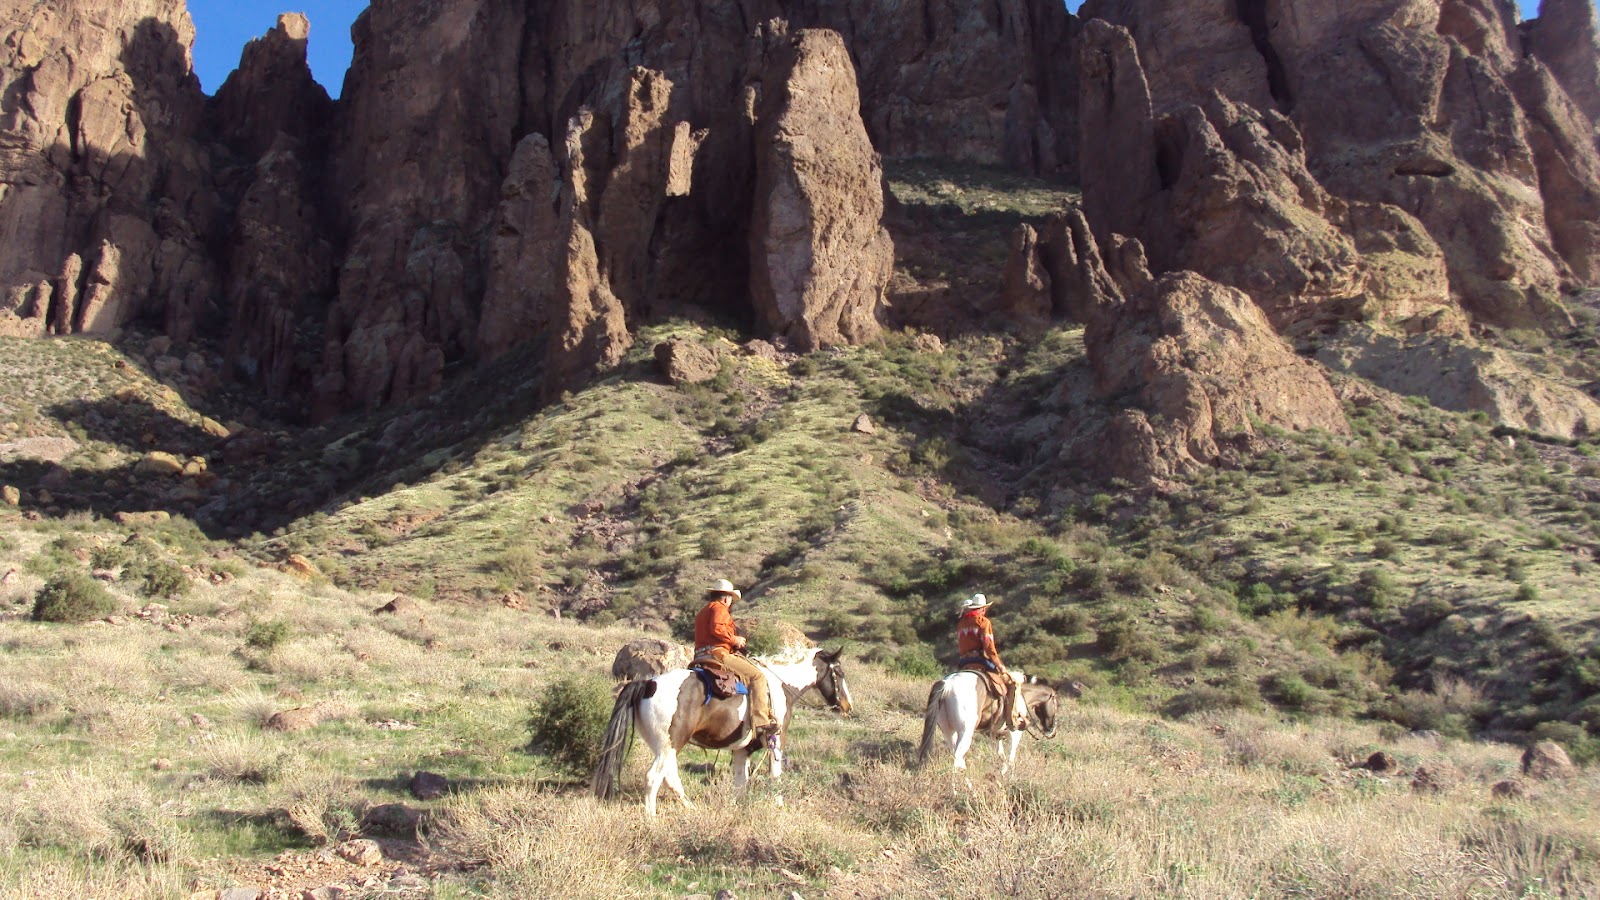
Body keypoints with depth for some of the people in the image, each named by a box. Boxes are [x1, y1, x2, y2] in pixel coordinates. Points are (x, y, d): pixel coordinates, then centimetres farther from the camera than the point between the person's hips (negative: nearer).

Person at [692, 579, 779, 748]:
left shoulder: (703, 611, 27)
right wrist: (734, 639, -9)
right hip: (717, 653, -10)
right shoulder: (719, 608, -2)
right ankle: (761, 724, -30)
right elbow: (717, 628, -21)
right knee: (757, 676, -16)